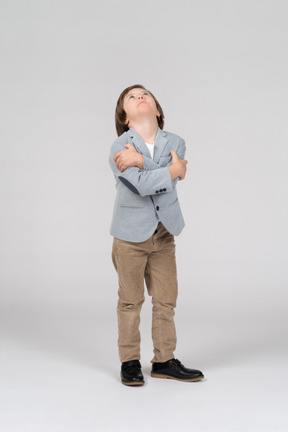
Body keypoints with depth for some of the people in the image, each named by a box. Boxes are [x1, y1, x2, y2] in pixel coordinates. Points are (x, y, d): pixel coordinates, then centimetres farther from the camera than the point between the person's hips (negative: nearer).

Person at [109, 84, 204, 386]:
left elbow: (169, 184, -17)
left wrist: (140, 161, -24)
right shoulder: (119, 147, -10)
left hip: (164, 233, 4)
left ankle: (164, 360, 20)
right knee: (130, 301, 5)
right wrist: (174, 170, -14)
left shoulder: (175, 143, 1)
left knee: (166, 299, 8)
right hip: (131, 233, -4)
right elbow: (140, 185, -26)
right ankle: (129, 361, 17)